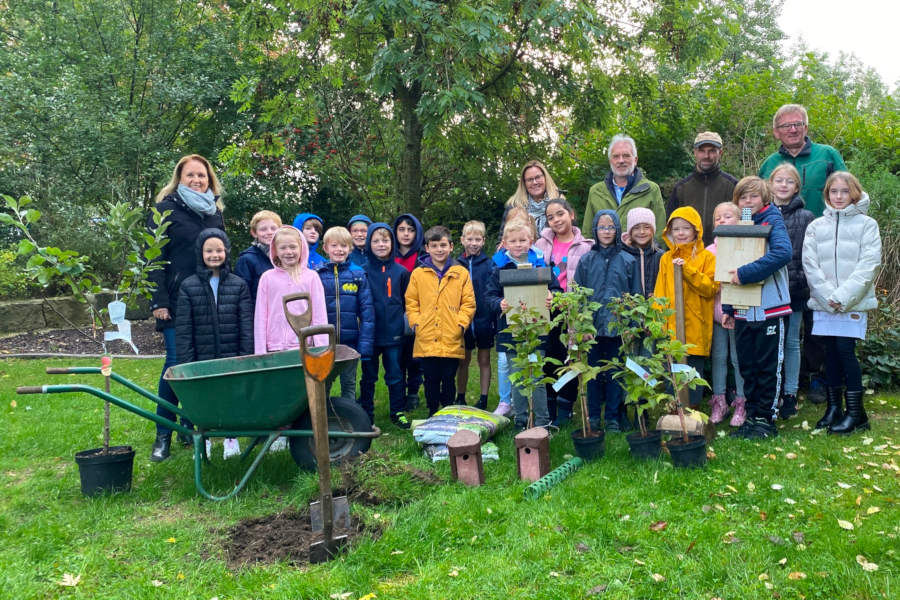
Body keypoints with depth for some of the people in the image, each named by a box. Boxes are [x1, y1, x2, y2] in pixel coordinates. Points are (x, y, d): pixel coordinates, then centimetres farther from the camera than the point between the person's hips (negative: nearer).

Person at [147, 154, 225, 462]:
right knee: (176, 362, -8)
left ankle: (189, 427, 17)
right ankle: (163, 435, 3)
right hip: (177, 301, -5)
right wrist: (159, 301, -13)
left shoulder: (215, 212, 15)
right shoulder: (166, 209, -1)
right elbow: (155, 258, -6)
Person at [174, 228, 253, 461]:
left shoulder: (239, 285, 3)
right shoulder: (188, 287, 2)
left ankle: (231, 437, 23)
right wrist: (186, 365, -5)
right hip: (202, 360, 0)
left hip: (232, 361, 0)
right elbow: (183, 330, 0)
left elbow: (246, 326, 1)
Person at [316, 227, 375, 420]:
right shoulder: (317, 274, 0)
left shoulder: (358, 275, 0)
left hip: (350, 341, 0)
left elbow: (367, 311, -2)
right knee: (323, 385, 9)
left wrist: (365, 344, -9)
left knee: (349, 385, 10)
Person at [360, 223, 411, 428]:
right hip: (370, 333, -1)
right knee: (369, 376, 11)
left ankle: (398, 412, 21)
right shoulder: (362, 271, -3)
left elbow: (406, 301, 12)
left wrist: (403, 319, 5)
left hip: (394, 333, 1)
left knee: (395, 376, 8)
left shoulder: (401, 271, 3)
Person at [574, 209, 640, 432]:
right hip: (592, 326, 1)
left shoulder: (628, 261, 4)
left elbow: (635, 295, 4)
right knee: (593, 372, 8)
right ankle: (593, 416, 20)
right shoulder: (586, 261, 4)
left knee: (615, 373, 6)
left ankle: (613, 418, 17)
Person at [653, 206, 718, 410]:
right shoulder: (666, 259, 11)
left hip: (696, 329, -3)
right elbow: (660, 292, 10)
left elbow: (711, 288, -10)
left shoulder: (706, 257, 1)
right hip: (670, 328, 3)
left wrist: (687, 270, -18)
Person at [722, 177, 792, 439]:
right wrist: (728, 308, 12)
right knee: (747, 367, 11)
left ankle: (766, 419, 11)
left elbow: (783, 252, -26)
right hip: (742, 311, 6)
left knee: (768, 367, 3)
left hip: (769, 308, -6)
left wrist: (744, 273, -26)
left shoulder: (773, 222, -6)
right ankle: (752, 417, 21)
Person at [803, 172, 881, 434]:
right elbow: (810, 264, 2)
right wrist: (828, 297, -10)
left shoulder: (867, 224, 2)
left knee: (845, 349, -9)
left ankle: (855, 411, 1)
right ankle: (833, 408, 18)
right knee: (831, 352, 7)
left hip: (854, 302, -3)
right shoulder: (816, 226, 9)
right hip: (823, 302, 3)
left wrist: (843, 297, -15)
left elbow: (869, 265, -7)